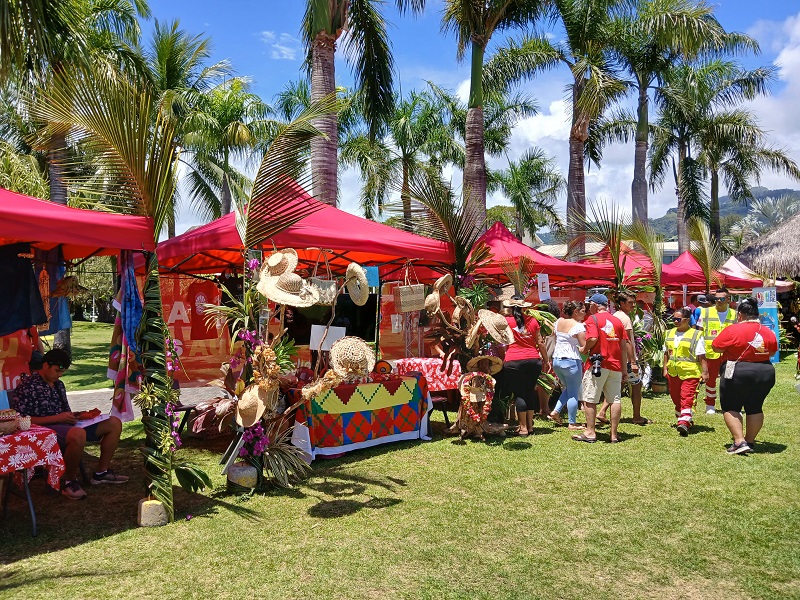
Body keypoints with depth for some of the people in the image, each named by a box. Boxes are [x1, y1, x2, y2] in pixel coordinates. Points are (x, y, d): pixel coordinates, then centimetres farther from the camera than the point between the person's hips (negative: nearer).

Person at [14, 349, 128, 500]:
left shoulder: (59, 384, 19)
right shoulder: (27, 387, -7)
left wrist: (76, 416, 2)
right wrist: (58, 418, -19)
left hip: (66, 425, 9)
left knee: (114, 423, -1)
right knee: (78, 434, -42)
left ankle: (101, 472, 6)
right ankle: (70, 481, -19)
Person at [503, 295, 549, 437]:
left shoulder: (506, 321, -2)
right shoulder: (532, 321, 7)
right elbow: (540, 343, 10)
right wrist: (546, 360, 19)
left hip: (513, 362, -3)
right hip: (533, 360, 3)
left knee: (519, 394, 3)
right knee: (530, 392, 14)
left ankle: (523, 427, 3)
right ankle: (530, 425, 22)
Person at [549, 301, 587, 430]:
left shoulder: (558, 322, 8)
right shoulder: (578, 326, -13)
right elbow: (584, 347, -15)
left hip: (556, 360, 7)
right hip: (571, 361, -7)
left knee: (568, 389, 24)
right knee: (574, 393, 3)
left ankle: (555, 411, 14)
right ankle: (572, 423, 7)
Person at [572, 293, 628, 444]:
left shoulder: (593, 319, -4)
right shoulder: (617, 320, 12)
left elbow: (593, 338, -20)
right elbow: (623, 346, 11)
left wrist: (585, 349, 0)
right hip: (615, 365, 5)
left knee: (589, 399, 3)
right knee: (615, 400, 7)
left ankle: (590, 432, 5)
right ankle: (614, 434, 10)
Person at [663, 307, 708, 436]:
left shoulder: (696, 335, -4)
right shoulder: (670, 334, 12)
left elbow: (701, 356, -6)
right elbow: (666, 353, 18)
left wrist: (704, 372, -9)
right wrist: (665, 369, 15)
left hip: (690, 373, -6)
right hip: (673, 373, 6)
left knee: (687, 399, -13)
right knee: (676, 398, 15)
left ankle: (684, 423, -18)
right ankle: (683, 419, 33)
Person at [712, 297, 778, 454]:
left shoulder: (733, 330, -16)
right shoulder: (769, 332, 2)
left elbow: (717, 347, -11)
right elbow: (772, 352, 14)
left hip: (737, 375, -5)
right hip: (765, 374, 6)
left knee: (730, 407, 5)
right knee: (755, 408, 16)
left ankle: (739, 442, -6)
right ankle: (750, 441, 21)